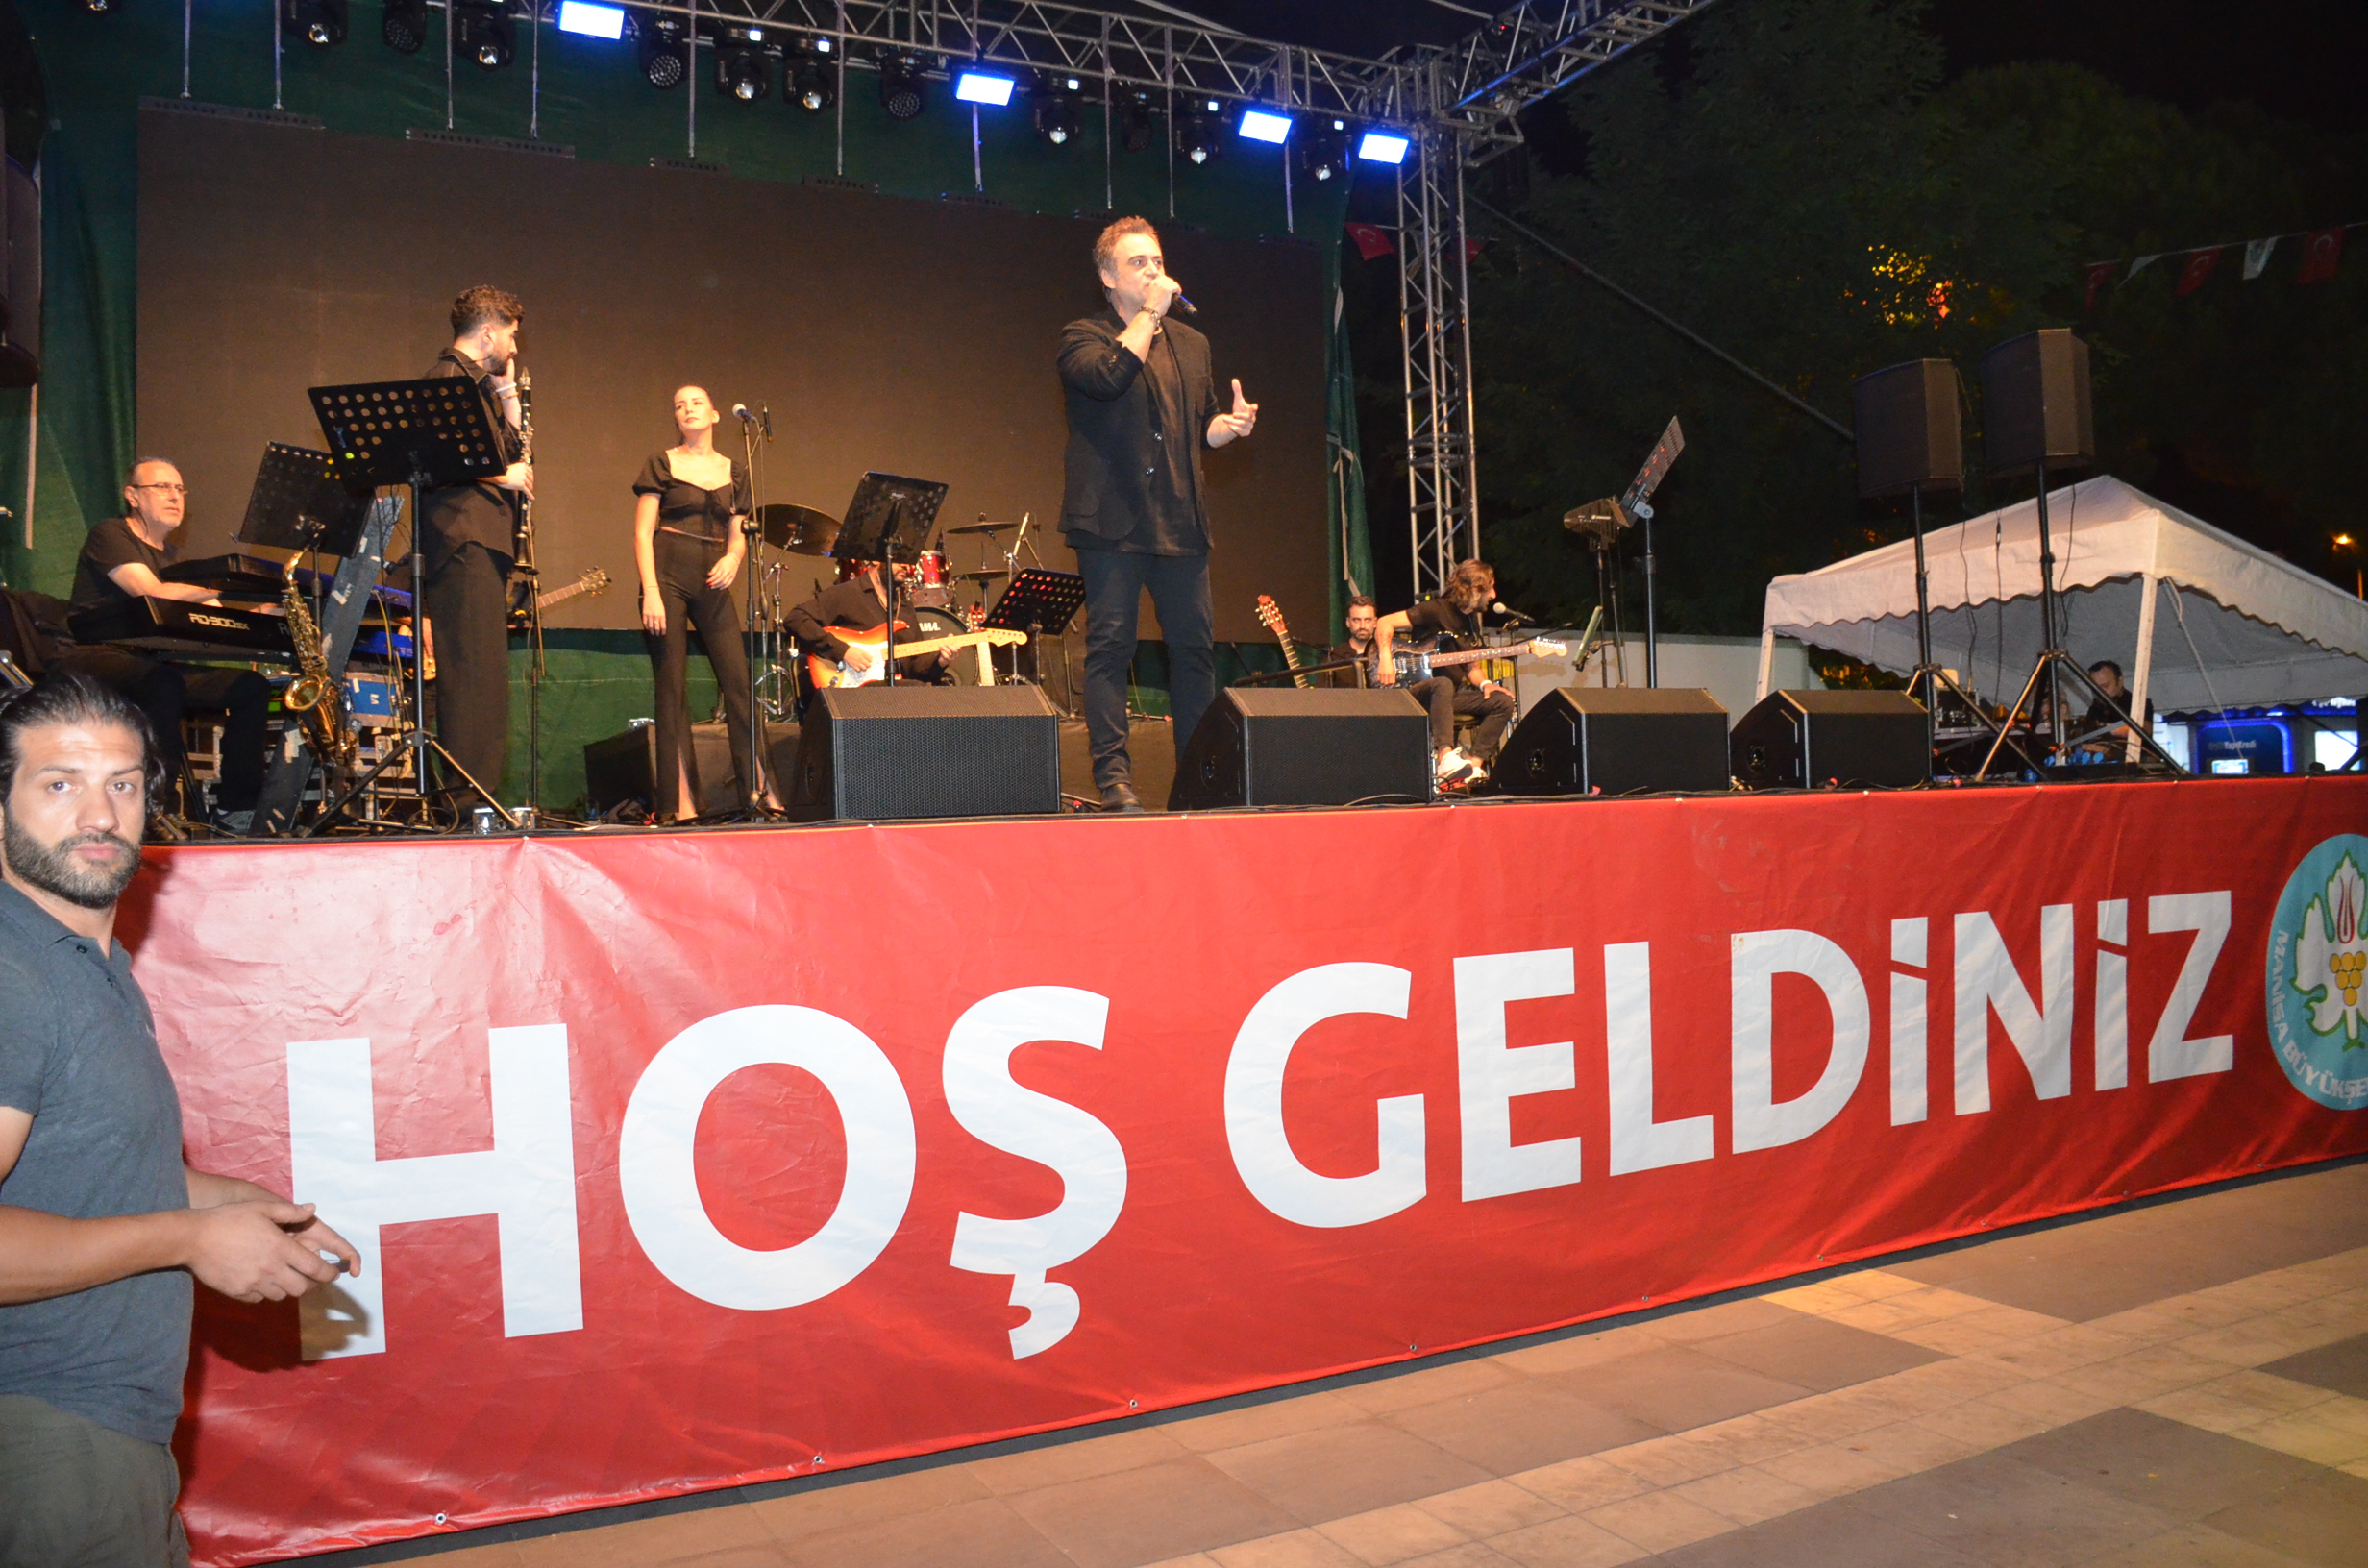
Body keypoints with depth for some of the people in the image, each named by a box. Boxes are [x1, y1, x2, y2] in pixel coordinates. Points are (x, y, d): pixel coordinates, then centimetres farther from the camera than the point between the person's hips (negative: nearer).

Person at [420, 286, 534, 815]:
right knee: (474, 670, -14)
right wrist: (502, 476, -9)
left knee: (483, 673, 8)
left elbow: (513, 449, 25)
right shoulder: (448, 376, -5)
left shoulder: (475, 381, 25)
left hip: (484, 541, 10)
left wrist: (507, 389, 21)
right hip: (464, 538, -10)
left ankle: (473, 797, 10)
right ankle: (465, 799, -16)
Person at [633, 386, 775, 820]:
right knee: (673, 688, -3)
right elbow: (643, 532, -1)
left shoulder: (735, 471, 14)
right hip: (668, 576, -3)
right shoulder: (663, 464, 4)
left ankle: (761, 789, 0)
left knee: (739, 681, -5)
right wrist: (651, 592, -12)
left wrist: (732, 559, -8)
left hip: (712, 583, 3)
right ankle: (680, 801, -1)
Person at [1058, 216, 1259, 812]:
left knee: (1195, 646, 4)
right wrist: (1151, 313, -11)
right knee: (1110, 645, -5)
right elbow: (1110, 375, -20)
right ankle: (1112, 775, -1)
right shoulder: (1083, 337, 3)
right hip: (1113, 520, -5)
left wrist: (1231, 424, 4)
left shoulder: (1191, 344, 21)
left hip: (1180, 521, 5)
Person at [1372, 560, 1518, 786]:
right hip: (1417, 691, -7)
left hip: (1454, 694, 7)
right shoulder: (1436, 610, -10)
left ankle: (1473, 765, -19)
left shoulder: (1472, 619, 15)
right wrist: (1385, 659, -30)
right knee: (1443, 684, -41)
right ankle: (1446, 757, -52)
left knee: (1503, 702, -12)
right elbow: (1385, 623, -16)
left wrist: (1483, 683, 0)